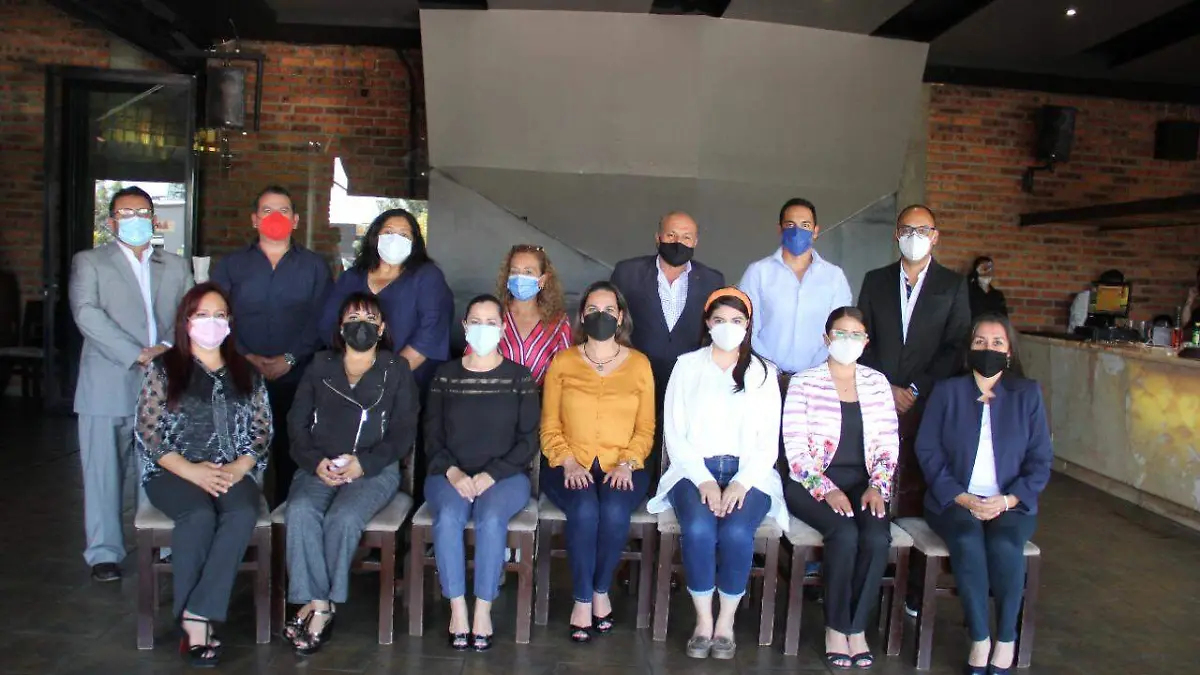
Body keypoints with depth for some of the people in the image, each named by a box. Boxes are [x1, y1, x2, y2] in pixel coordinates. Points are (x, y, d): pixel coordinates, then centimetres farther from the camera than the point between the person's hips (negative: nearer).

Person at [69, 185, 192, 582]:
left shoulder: (176, 267, 18)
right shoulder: (89, 262, 8)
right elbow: (87, 314, -7)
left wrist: (168, 347, -13)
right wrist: (137, 355, -17)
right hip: (108, 385, -2)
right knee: (104, 472, 2)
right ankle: (104, 553, 12)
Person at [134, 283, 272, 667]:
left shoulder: (245, 373, 15)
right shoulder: (164, 368, 7)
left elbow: (263, 430, 9)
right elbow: (148, 432, -1)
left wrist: (238, 468, -10)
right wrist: (191, 471, -14)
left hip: (233, 472, 2)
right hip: (175, 472, -2)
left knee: (243, 513, -32)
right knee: (199, 515, -34)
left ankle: (197, 615, -30)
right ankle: (197, 621, -21)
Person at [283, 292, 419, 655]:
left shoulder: (396, 369, 9)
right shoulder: (320, 365, 17)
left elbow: (403, 432, 2)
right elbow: (297, 423, 11)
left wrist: (363, 463, -12)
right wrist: (315, 462, -7)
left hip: (375, 469, -2)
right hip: (319, 467, 2)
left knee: (342, 517, -31)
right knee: (299, 511, -29)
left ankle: (321, 604, -16)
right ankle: (319, 603, -24)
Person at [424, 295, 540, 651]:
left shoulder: (520, 377, 4)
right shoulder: (445, 375, 10)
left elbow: (528, 440, 0)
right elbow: (432, 437, 7)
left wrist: (491, 475, -13)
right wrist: (452, 472, -12)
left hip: (505, 475, -1)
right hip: (450, 474, 2)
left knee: (491, 518, -32)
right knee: (448, 516, -31)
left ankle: (483, 610, -20)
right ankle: (457, 609, -20)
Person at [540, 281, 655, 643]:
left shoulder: (639, 363, 9)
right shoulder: (562, 362, 8)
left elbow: (645, 428, 6)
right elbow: (550, 427, 5)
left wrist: (626, 464, -10)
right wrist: (569, 463, -11)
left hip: (622, 466, 0)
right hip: (570, 465, 0)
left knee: (614, 511, -31)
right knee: (585, 509, -32)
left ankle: (601, 591, -6)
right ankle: (583, 599, -14)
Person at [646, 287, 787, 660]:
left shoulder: (763, 372, 10)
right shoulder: (687, 366, 8)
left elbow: (768, 442, 4)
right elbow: (674, 434, 2)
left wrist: (742, 483, -12)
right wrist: (703, 480, -12)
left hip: (748, 472, 0)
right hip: (694, 469, 0)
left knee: (736, 533, -29)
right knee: (698, 529, -30)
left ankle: (726, 621, -7)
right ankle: (703, 620, -9)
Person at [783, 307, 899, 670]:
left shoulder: (877, 383, 12)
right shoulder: (804, 383, 0)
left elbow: (888, 444, 9)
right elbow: (795, 448, -6)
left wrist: (877, 487, -6)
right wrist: (827, 490, -16)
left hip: (862, 482, 3)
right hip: (813, 483, -3)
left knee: (878, 538, -26)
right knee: (845, 534, -30)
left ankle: (856, 627, -8)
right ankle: (836, 628, -9)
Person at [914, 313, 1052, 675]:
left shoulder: (1028, 394, 7)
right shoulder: (947, 391, 5)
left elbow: (1040, 461, 3)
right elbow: (927, 450, -1)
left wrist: (1006, 500, -12)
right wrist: (961, 498, -13)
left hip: (1010, 503, 1)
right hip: (954, 500, 0)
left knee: (1005, 545, -30)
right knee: (968, 540, -31)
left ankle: (1005, 642, -12)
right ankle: (979, 640, -18)